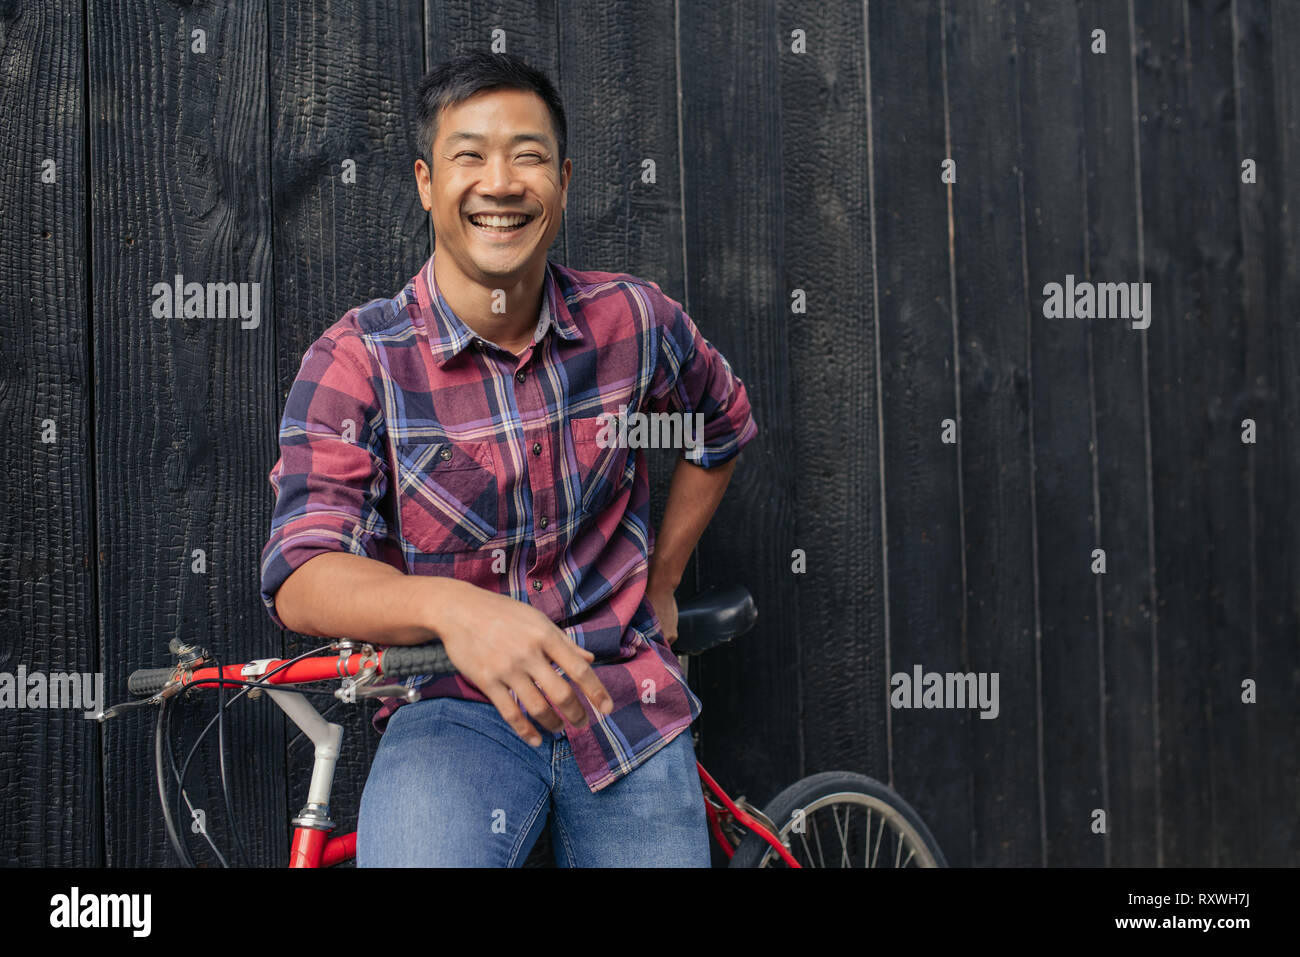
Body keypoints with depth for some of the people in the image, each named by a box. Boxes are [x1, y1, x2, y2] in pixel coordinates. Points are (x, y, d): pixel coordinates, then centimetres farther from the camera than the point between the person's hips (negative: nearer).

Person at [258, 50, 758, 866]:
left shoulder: (634, 321, 0)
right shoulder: (359, 359, -8)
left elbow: (725, 421, 22)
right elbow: (301, 576, -18)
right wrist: (452, 607, -37)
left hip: (628, 701, 4)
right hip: (455, 712, -3)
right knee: (415, 856, -33)